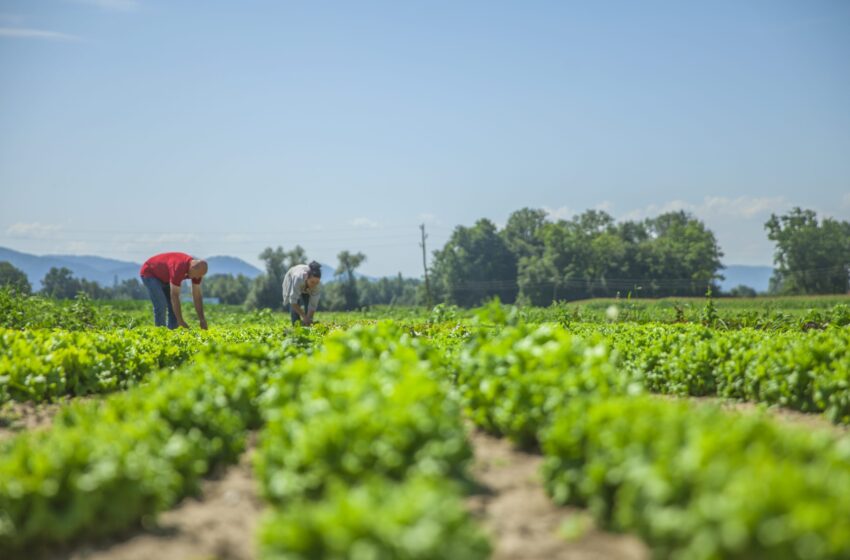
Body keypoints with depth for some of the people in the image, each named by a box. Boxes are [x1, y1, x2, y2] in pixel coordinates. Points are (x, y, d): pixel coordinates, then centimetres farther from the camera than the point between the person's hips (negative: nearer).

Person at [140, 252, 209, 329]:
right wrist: (180, 321, -36)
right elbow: (174, 295, -39)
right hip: (150, 273, -8)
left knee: (174, 306, -2)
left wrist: (202, 320, -13)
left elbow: (197, 295, -10)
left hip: (164, 277, 8)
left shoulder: (197, 269, -17)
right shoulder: (179, 267, -41)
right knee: (161, 305, -20)